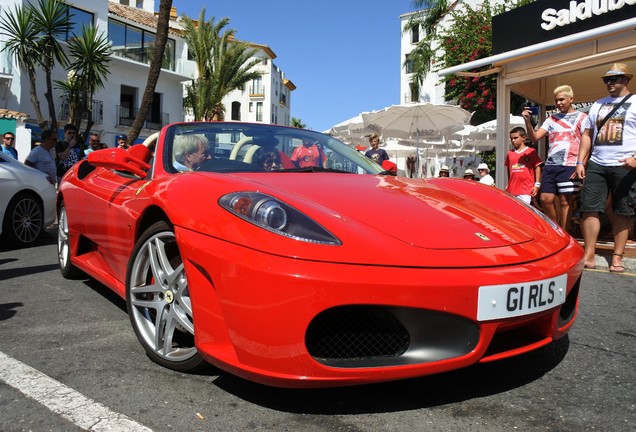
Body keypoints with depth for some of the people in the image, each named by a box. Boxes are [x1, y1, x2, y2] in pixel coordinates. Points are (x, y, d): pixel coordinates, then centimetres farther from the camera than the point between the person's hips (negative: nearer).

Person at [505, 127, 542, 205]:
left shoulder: (531, 151, 0)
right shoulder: (510, 153, 11)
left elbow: (537, 167, 0)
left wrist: (537, 184, -5)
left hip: (526, 190, -4)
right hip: (511, 190, 4)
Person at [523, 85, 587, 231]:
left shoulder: (581, 118, 5)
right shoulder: (551, 119, 18)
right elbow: (535, 138, 9)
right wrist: (528, 122, -7)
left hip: (569, 166, -5)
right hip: (550, 166, 5)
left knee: (565, 202, -3)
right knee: (545, 199, 2)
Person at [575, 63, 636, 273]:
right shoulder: (598, 104, 18)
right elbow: (587, 134, 18)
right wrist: (580, 162, 9)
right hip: (596, 165, 4)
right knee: (589, 209, -3)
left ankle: (617, 258, 10)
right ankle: (589, 256, 1)